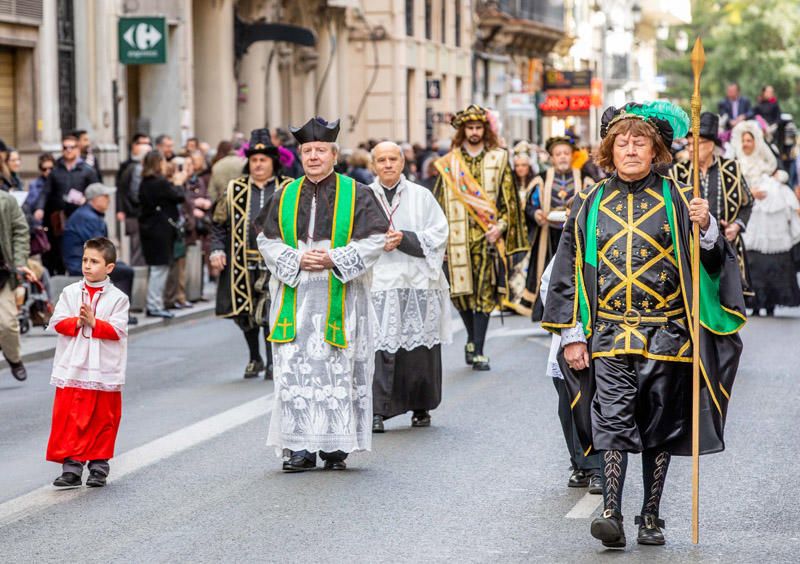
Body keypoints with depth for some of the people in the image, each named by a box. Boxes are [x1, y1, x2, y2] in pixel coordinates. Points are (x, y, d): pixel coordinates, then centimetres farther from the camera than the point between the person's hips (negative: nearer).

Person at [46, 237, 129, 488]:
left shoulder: (117, 298, -1)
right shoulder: (70, 292, 4)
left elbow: (117, 330, -11)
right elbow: (57, 322, -3)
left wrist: (94, 323, -21)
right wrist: (77, 322, -18)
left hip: (104, 372, -1)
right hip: (72, 370, 1)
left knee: (102, 419, 6)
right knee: (69, 418, -2)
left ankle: (99, 466, 18)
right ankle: (71, 467, 1)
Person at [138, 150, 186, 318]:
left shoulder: (145, 183, 8)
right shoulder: (161, 183, -17)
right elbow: (179, 197, -10)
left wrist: (174, 183, 12)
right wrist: (178, 183, 7)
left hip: (148, 227, 9)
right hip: (161, 230, -9)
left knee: (156, 268, 15)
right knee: (160, 267, -4)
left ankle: (153, 305, 18)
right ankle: (155, 306, -3)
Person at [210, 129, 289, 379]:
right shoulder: (235, 189, 9)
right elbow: (219, 224, 12)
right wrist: (217, 250, -1)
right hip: (243, 265, 3)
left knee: (271, 313, -11)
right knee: (245, 314, 8)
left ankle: (272, 362, -1)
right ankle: (254, 358, 27)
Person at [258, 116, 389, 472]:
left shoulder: (356, 195, 2)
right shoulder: (285, 197, 11)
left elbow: (374, 240, -2)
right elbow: (267, 242, 8)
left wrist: (335, 259, -13)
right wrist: (298, 259, -9)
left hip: (340, 296, -2)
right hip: (295, 296, 2)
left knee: (338, 371, -1)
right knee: (294, 370, -3)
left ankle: (335, 446, 6)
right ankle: (299, 448, -1)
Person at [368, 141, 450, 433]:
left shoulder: (421, 196, 9)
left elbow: (438, 234, 2)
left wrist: (404, 238, -11)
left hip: (418, 284, 1)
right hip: (378, 283, 0)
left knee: (419, 349, 3)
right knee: (380, 347, -10)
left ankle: (421, 408, 17)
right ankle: (377, 411, -10)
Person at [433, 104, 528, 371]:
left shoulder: (498, 159, 7)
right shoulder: (449, 163, 10)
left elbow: (509, 198, 6)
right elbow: (441, 202, 10)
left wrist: (501, 225, -8)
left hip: (487, 236, -1)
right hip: (459, 237, 1)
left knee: (485, 293, -5)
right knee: (461, 291, 3)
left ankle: (477, 351, -3)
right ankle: (472, 339, 27)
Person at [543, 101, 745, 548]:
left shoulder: (676, 200, 4)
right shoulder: (592, 205, 7)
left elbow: (712, 264, 3)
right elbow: (569, 270, 8)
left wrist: (707, 229, -18)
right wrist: (572, 334, 3)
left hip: (664, 335, 0)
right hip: (609, 335, 0)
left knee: (659, 428, 5)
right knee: (612, 421, -12)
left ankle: (651, 518, 14)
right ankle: (612, 514, -17)